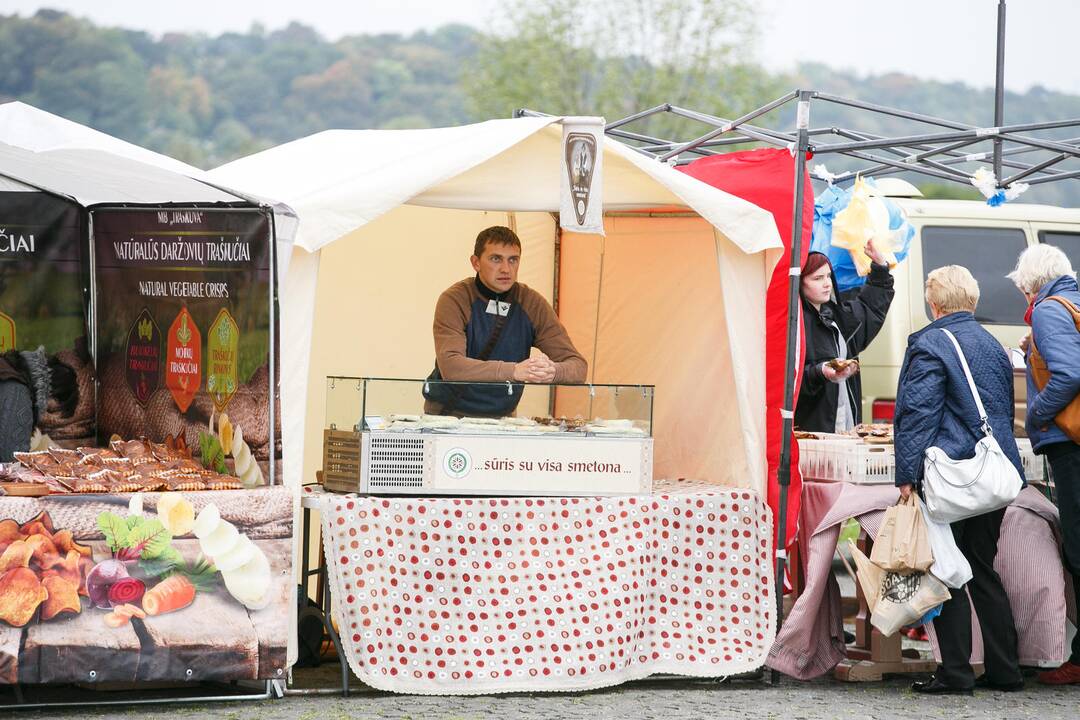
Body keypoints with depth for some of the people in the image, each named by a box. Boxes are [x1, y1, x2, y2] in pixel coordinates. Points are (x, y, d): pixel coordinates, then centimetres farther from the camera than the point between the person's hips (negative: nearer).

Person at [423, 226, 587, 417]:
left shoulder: (533, 304, 2)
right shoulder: (455, 300, -8)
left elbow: (578, 366, -2)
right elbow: (450, 367, -23)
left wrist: (553, 372, -27)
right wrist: (514, 371, -35)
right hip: (448, 413, -4)